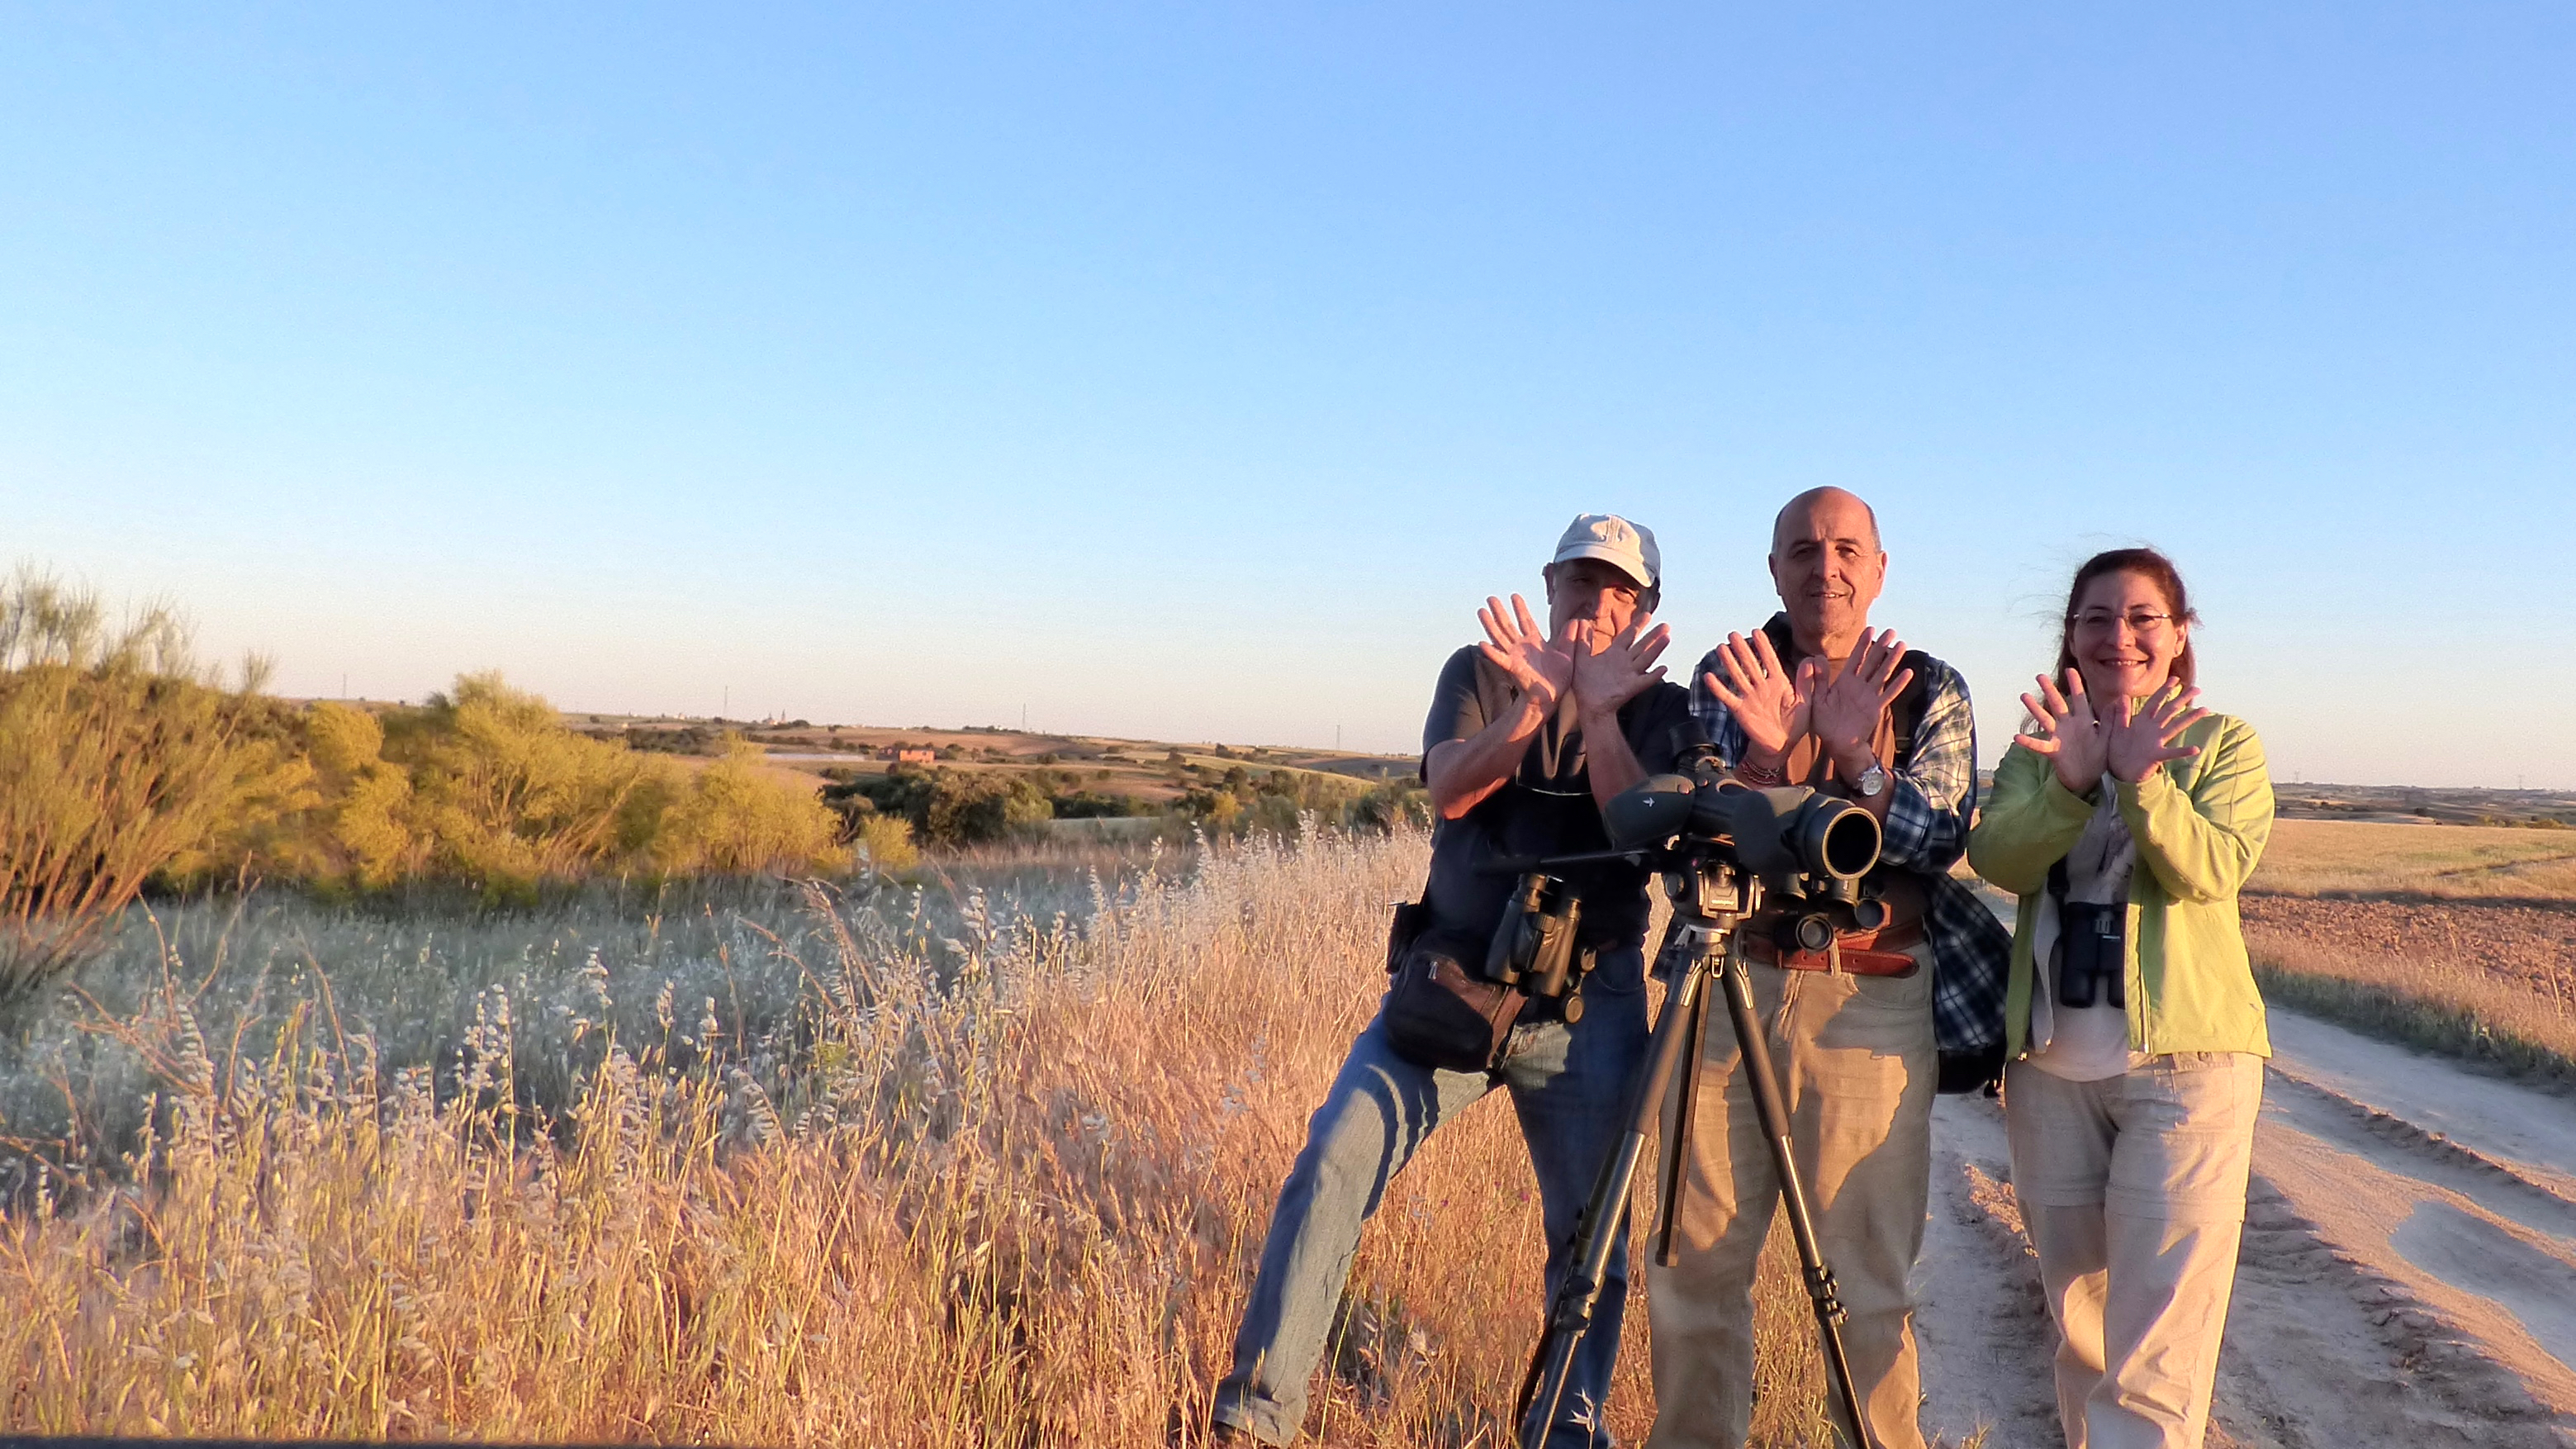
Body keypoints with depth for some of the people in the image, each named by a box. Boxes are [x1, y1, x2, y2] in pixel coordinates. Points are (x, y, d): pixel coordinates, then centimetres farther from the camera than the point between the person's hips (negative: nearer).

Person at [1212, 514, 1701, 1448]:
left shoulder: (1659, 710, 6)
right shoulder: (1480, 674, 7)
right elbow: (1449, 788, -12)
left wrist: (1598, 711, -23)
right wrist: (1536, 702, -25)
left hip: (1589, 1004, 1)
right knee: (1336, 1158, -18)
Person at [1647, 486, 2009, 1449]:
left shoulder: (1931, 692, 6)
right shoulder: (1725, 677, 8)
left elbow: (1941, 840, -7)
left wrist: (1860, 759, -23)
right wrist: (1765, 752, -21)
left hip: (1872, 1005, -1)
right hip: (1726, 983, 1)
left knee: (1870, 1276, 0)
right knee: (1694, 1261, 5)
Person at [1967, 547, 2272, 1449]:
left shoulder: (2223, 742, 2)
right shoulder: (2039, 745, 9)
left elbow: (2213, 870, -16)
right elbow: (1999, 860, -11)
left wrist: (2142, 780, -32)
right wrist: (2071, 781, -28)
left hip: (2185, 1059, -3)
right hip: (2051, 1061, 4)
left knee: (2160, 1325, -10)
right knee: (2076, 1305, 15)